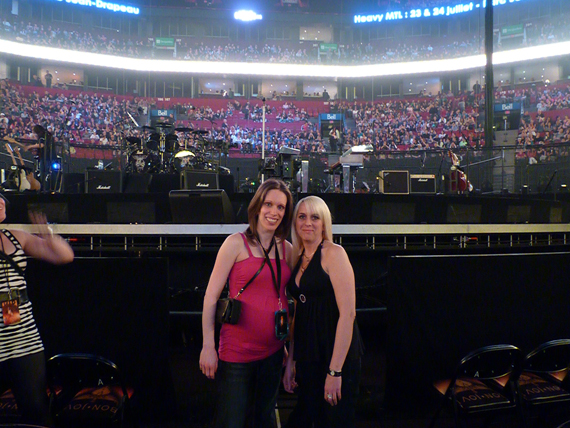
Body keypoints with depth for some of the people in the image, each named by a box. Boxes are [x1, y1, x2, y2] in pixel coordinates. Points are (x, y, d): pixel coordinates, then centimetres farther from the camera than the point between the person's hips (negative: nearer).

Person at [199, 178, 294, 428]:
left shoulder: (287, 250, 6)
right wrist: (208, 346, -12)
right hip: (237, 351, -5)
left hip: (273, 351, 5)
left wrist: (289, 343, 11)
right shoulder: (236, 243, -8)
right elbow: (211, 296, -9)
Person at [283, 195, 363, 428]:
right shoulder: (299, 258, 10)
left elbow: (347, 313, -17)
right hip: (307, 355, 7)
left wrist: (335, 371, -19)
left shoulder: (333, 253, -11)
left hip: (336, 354, -7)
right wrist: (290, 362, 12)